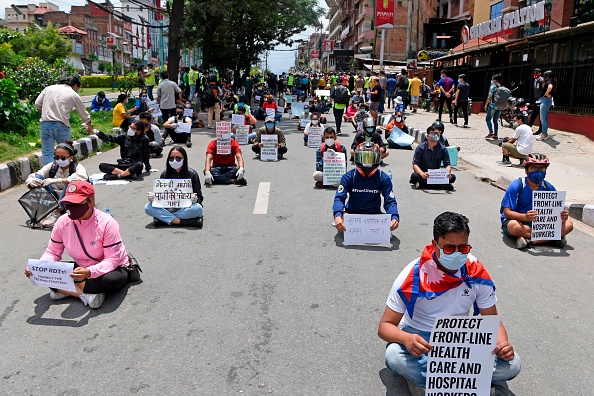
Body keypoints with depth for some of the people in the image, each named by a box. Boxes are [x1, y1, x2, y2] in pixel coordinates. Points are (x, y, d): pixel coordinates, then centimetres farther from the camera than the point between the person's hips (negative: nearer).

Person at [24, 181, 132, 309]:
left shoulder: (107, 223, -24)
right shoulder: (62, 222, -9)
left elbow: (112, 260, -27)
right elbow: (52, 252, 1)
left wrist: (89, 272, -44)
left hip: (111, 268, -5)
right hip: (81, 269, 5)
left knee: (111, 280, -39)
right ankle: (86, 294, -24)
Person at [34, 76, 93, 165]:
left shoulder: (49, 88, 14)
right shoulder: (74, 95, 9)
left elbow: (37, 104, 9)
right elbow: (85, 115, 18)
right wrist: (89, 127, 35)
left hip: (46, 123, 2)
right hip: (62, 125, -1)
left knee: (47, 153, 4)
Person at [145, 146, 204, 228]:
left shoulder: (192, 174, -1)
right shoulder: (165, 174, 5)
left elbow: (199, 197, -1)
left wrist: (195, 199, -26)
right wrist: (153, 198, -14)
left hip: (186, 208, -2)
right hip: (167, 208, 2)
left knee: (198, 208, -35)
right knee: (148, 208, -23)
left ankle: (164, 218, -26)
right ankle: (180, 221, -30)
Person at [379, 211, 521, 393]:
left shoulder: (477, 273, -10)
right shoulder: (413, 276, -18)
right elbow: (385, 326, -15)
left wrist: (503, 343, -23)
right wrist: (406, 338, -39)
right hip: (420, 339, -2)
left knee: (512, 364, -20)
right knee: (395, 356, -35)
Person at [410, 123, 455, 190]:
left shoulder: (443, 149, 0)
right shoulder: (420, 148, -7)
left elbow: (447, 164, -2)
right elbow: (415, 164, -14)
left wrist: (448, 173, -28)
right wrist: (422, 174, -36)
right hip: (423, 174, -2)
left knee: (452, 177, -22)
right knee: (414, 176, -36)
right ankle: (443, 185, -32)